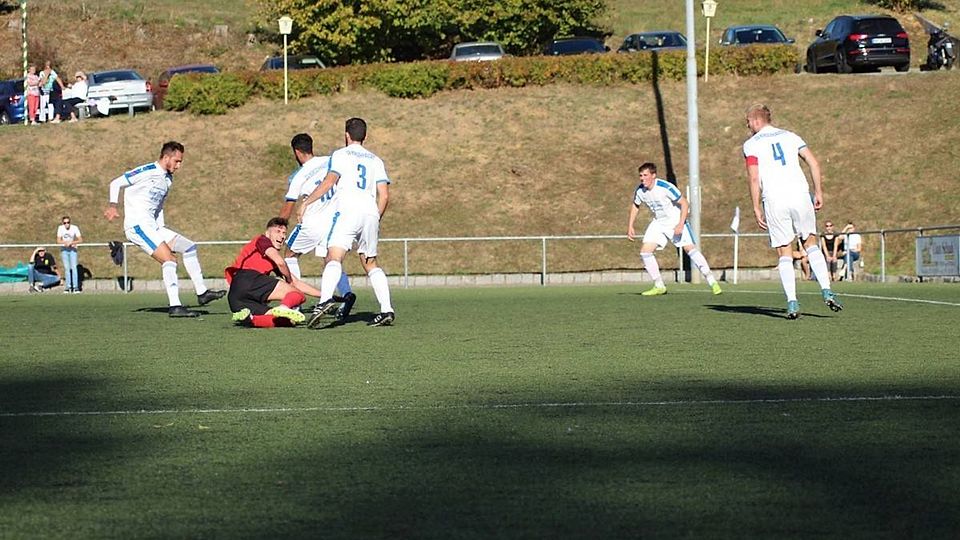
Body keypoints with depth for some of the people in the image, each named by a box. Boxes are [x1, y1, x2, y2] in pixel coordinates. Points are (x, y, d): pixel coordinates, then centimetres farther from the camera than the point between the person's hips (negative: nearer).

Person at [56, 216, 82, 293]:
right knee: (66, 268, 0)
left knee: (74, 267, -11)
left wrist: (71, 243, -26)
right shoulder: (60, 228, -7)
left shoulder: (75, 228, -12)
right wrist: (65, 242, -27)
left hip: (73, 249, -2)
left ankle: (76, 286, -10)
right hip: (64, 250, 2)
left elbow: (80, 240, -12)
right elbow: (58, 240, -7)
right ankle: (68, 286, 5)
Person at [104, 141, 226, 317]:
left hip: (153, 228, 9)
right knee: (169, 260, -19)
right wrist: (113, 206, -17)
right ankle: (175, 306, -21)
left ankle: (202, 293, 10)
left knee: (189, 246, 7)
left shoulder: (167, 179, 18)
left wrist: (162, 228, 17)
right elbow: (116, 183, -6)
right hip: (137, 225, -9)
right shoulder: (147, 171, -8)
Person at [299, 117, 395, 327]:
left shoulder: (341, 155, 9)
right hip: (371, 213, 5)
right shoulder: (375, 160, 22)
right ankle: (387, 310, 9)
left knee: (334, 257, -19)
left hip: (348, 211, -5)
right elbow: (384, 195, 15)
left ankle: (325, 300, -41)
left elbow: (329, 181, -5)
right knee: (370, 263, 17)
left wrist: (306, 203, -1)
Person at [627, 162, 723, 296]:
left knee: (690, 248, -18)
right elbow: (635, 206, 13)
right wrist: (630, 226, 6)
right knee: (645, 251, -7)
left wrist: (681, 225, -26)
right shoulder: (640, 191, -8)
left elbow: (684, 203, -18)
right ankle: (659, 286, 4)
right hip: (658, 222, 6)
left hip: (676, 220, -6)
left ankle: (712, 281, -10)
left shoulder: (666, 187, -26)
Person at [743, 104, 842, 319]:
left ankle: (792, 303, -6)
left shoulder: (751, 144, 5)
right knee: (811, 243, 17)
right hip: (799, 194, 2)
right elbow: (813, 163, 8)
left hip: (774, 200, -2)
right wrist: (818, 192, 13)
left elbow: (754, 178, -4)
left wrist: (756, 209, -2)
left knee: (784, 253, 4)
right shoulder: (790, 137, 16)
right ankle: (827, 291, 2)